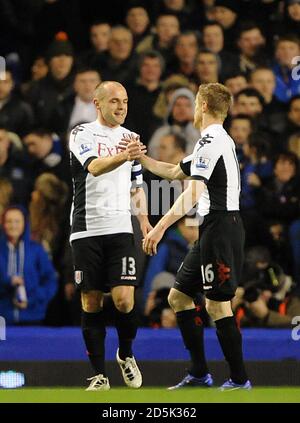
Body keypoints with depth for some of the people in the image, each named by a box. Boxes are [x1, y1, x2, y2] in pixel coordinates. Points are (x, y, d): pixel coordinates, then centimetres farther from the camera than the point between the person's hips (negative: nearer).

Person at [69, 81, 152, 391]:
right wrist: (122, 156, -40)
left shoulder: (129, 137, 14)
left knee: (124, 300, -11)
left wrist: (143, 217, 11)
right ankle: (99, 374, 8)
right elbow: (94, 167, -22)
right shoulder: (82, 134, -2)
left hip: (120, 229, 3)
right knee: (91, 302, 0)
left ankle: (125, 354, 15)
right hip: (86, 230, -3)